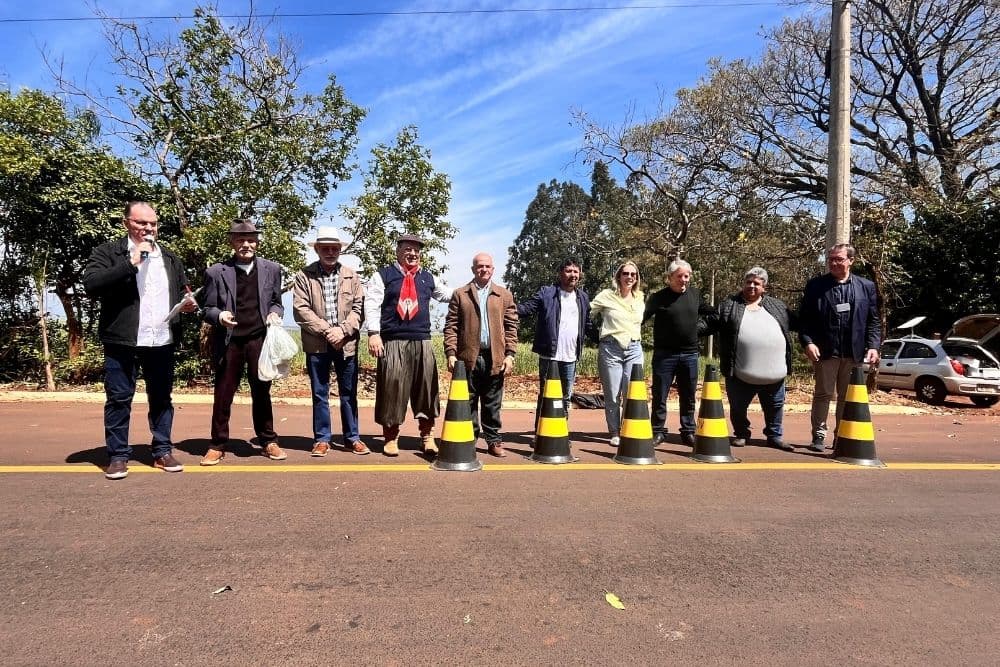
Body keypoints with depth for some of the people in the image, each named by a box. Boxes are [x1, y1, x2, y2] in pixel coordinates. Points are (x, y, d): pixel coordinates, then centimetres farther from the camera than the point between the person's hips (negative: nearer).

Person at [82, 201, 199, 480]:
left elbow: (181, 291, 24)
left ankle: (162, 451, 20)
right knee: (118, 399, 4)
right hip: (123, 341, -4)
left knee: (162, 398, 10)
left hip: (162, 341, 4)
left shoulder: (170, 258, 15)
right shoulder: (107, 252, 0)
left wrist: (187, 303, 0)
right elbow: (91, 285, -15)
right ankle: (118, 456, 15)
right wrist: (131, 263, -19)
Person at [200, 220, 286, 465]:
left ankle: (268, 441, 19)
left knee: (262, 392, 8)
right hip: (229, 340, -1)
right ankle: (218, 445, 18)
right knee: (223, 394, 6)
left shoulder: (271, 269, 7)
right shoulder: (216, 272, 1)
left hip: (260, 338, 1)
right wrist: (219, 315, -17)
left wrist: (274, 314, -6)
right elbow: (208, 309, 4)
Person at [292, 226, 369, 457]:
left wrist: (342, 330, -13)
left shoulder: (351, 276, 8)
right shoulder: (304, 276, 2)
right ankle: (322, 439, 17)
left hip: (347, 344, 1)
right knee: (320, 394, 6)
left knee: (349, 393, 8)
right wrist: (327, 330, -14)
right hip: (316, 344, -1)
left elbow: (358, 308, 2)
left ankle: (352, 438, 18)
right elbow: (301, 310, -6)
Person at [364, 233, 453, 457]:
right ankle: (391, 437, 13)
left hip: (422, 341, 3)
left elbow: (449, 294, 29)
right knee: (392, 388, 0)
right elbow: (372, 304, -3)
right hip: (392, 342, -3)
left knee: (426, 387, 3)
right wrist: (373, 333, -13)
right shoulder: (383, 275, 6)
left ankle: (427, 436, 13)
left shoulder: (428, 278, 18)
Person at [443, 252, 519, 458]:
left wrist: (510, 354, -1)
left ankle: (493, 440, 17)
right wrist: (451, 353, -6)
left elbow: (511, 327, 8)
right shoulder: (460, 294, 8)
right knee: (468, 403, 6)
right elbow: (451, 326, 3)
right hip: (467, 357, -1)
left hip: (495, 358, 1)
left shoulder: (505, 295, 11)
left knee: (492, 404, 8)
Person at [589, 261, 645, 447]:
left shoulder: (639, 298, 13)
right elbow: (587, 311, -1)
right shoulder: (607, 295, -1)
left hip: (634, 349, 3)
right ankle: (615, 433, 15)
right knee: (612, 396, 2)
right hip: (610, 349, -3)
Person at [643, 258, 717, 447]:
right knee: (660, 396, 3)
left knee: (688, 397, 11)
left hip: (690, 354, 4)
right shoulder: (659, 297, -6)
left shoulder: (695, 294, 7)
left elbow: (711, 313, 21)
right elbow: (641, 317, -12)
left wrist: (700, 326, 10)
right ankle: (658, 431, 15)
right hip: (664, 354, -4)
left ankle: (688, 432, 22)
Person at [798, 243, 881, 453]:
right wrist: (808, 342, -13)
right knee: (823, 394, 5)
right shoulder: (815, 285, 2)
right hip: (825, 351, -2)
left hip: (854, 353, 2)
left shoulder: (866, 286, 8)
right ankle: (819, 435, 14)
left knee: (847, 397, 10)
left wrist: (873, 346, -3)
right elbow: (804, 318, -1)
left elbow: (874, 320, 8)